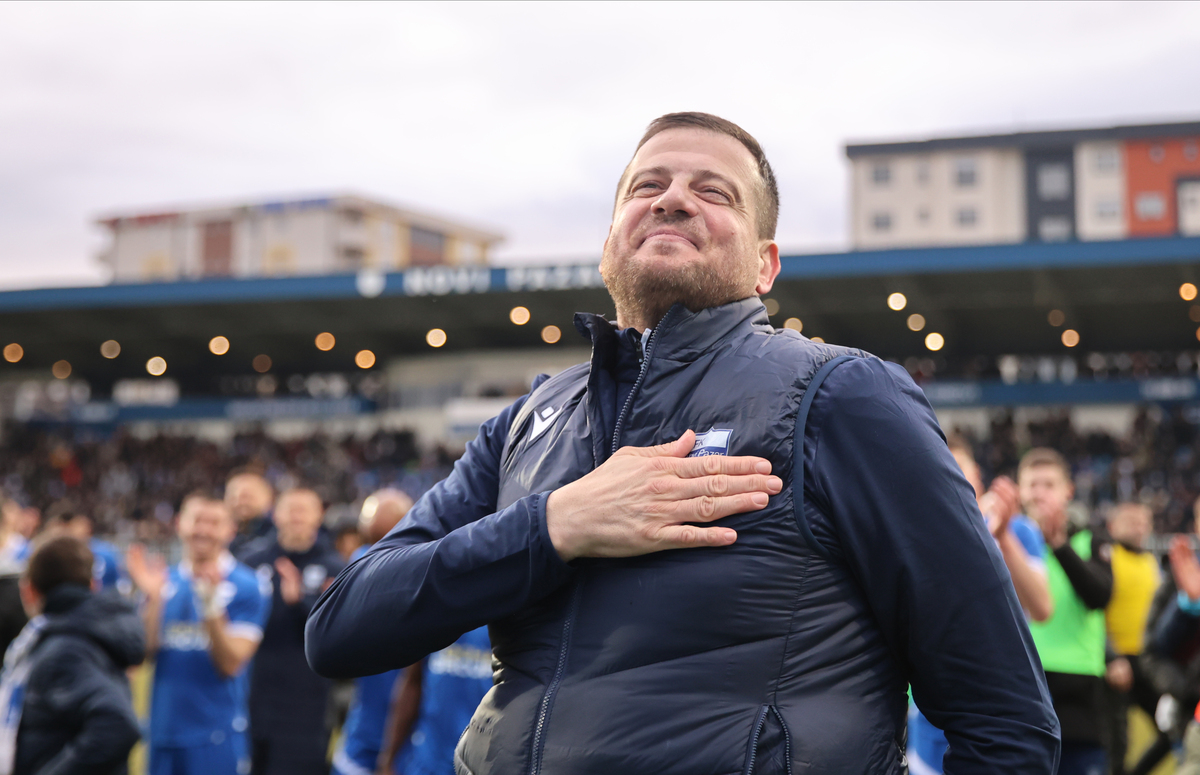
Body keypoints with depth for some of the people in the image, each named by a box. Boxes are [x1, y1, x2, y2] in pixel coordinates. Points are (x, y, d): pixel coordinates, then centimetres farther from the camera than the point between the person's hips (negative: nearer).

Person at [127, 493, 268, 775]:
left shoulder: (245, 586, -5)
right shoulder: (164, 580, 8)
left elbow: (230, 664, -11)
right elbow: (145, 650, 1)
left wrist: (210, 603, -21)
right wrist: (152, 596, -9)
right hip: (163, 729, 4)